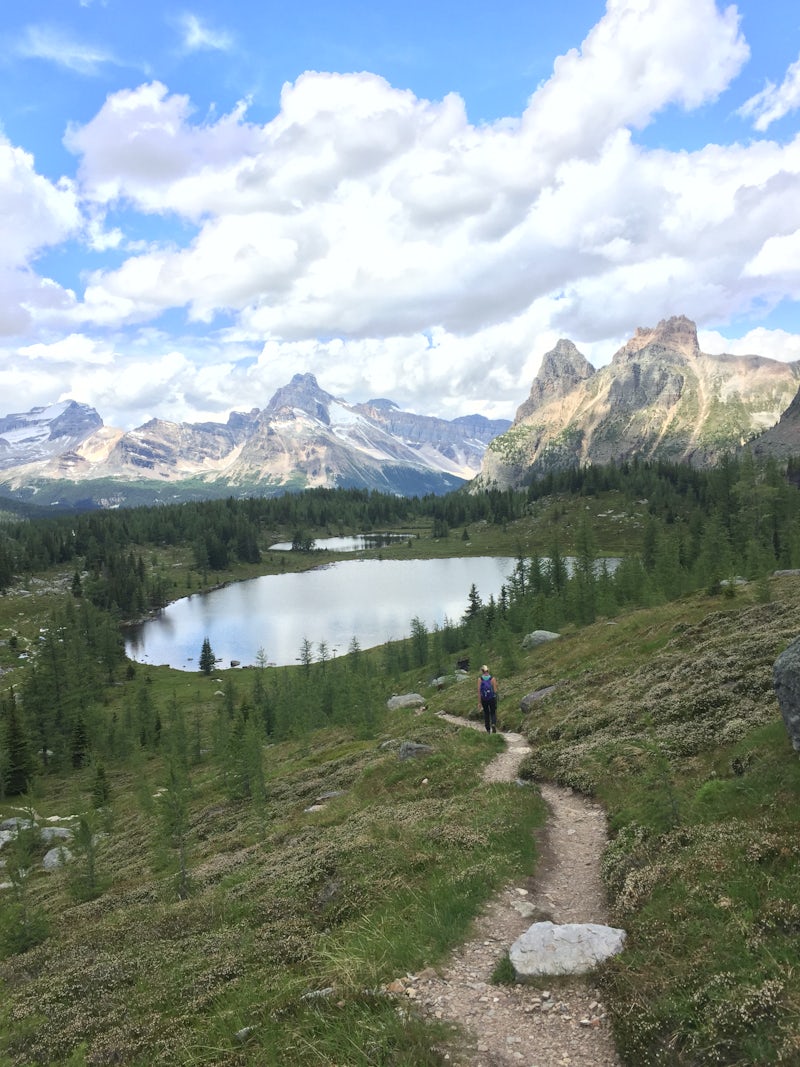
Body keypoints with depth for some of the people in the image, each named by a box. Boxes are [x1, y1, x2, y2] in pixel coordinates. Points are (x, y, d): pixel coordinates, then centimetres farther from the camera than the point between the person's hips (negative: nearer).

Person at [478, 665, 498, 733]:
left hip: (484, 699, 1)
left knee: (486, 713, 16)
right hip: (492, 698, -1)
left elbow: (479, 691, -8)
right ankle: (493, 724, -18)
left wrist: (480, 702, -2)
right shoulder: (492, 679, -8)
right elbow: (495, 690, -5)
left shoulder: (480, 679, -8)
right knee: (493, 713, 12)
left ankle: (488, 730, 21)